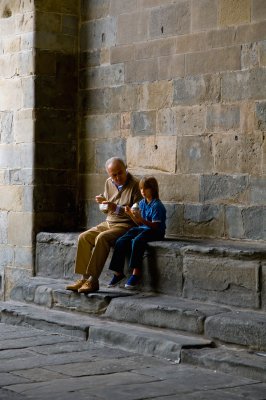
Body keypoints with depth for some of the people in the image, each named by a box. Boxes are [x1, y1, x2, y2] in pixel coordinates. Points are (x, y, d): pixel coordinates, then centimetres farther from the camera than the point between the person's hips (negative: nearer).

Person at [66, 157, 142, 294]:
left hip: (125, 225, -7)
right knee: (84, 237, -13)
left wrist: (117, 208, -25)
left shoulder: (135, 185, -11)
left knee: (102, 238, -32)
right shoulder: (109, 183, 11)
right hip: (108, 222, 8)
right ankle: (84, 278, -14)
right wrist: (103, 202, 0)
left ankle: (93, 280, -29)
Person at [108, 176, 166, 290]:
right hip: (142, 229, 8)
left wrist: (141, 219, -28)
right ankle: (118, 272, -9)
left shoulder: (157, 206, -11)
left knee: (137, 241, -36)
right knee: (121, 241, -15)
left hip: (155, 232, -7)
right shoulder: (142, 203, 13)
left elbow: (155, 226, -16)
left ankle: (136, 273, -29)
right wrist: (131, 214, -1)